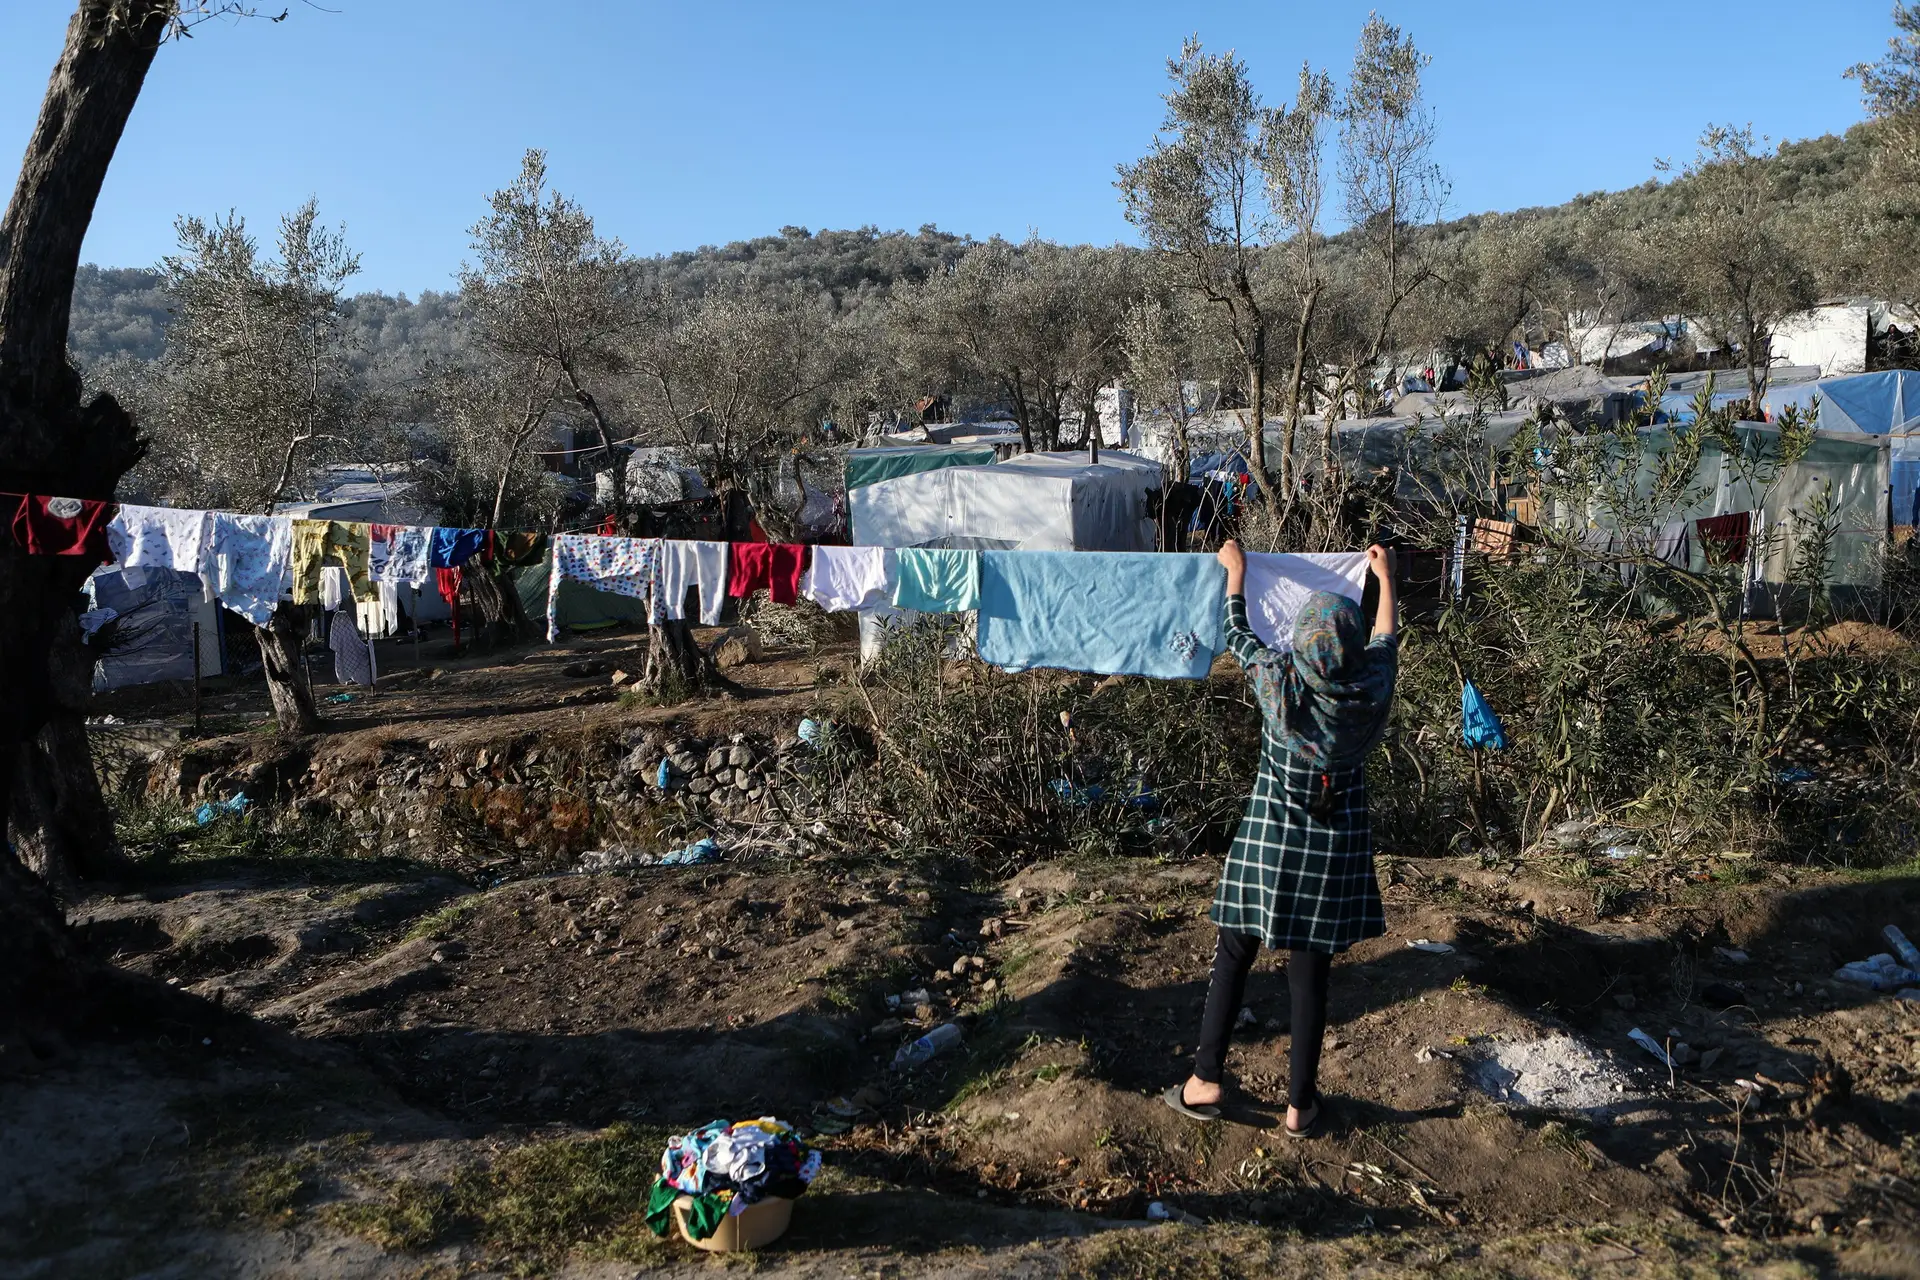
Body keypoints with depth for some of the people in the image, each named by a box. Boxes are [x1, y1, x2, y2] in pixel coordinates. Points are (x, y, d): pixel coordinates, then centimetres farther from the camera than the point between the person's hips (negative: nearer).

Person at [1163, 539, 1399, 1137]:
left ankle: (1205, 1082, 20)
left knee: (1233, 956, 12)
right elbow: (1386, 643, 13)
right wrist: (1385, 578, 29)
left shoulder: (1277, 680, -15)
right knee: (1311, 973, 9)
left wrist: (1235, 570, 21)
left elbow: (1237, 633, 5)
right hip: (1336, 847, 1)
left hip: (1270, 839, -1)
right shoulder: (1371, 690, -10)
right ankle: (1300, 1104, 20)